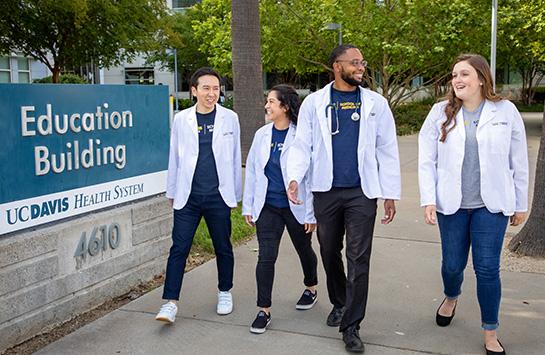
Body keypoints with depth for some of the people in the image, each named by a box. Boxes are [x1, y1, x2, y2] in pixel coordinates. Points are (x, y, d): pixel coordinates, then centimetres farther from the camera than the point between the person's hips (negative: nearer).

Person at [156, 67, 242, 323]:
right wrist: (172, 192, 13)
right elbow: (174, 158, 12)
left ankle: (225, 292, 31)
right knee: (179, 248, -3)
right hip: (188, 196, 0)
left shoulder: (229, 118, 3)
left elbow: (235, 158, 8)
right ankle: (171, 303, 2)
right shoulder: (181, 119, 4)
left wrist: (236, 194, 9)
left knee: (223, 248, 11)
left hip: (218, 196, 0)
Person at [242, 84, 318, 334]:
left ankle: (311, 288, 44)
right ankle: (264, 311, 6)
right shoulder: (262, 135, 4)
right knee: (266, 257, -3)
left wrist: (311, 213, -9)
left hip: (296, 207, -3)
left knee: (304, 250, 17)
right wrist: (248, 206, 9)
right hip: (267, 206, 3)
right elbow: (251, 171, 11)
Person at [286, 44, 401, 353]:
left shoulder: (376, 104, 5)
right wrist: (294, 178, -14)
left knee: (358, 258, -3)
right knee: (330, 252, 14)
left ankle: (351, 326, 6)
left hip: (362, 192, -1)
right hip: (326, 191, 1)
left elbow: (387, 151, 6)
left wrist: (391, 194, 2)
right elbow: (302, 145, 3)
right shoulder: (314, 102, 4)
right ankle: (339, 303, 38)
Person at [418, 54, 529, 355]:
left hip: (491, 205, -1)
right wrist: (428, 200, -5)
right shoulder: (441, 112, 1)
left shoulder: (505, 111, 0)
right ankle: (451, 297, 45)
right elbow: (426, 160, 2)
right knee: (452, 264, 10)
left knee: (487, 268, 0)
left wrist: (520, 204, 7)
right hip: (451, 205, 1)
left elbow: (518, 162, 5)